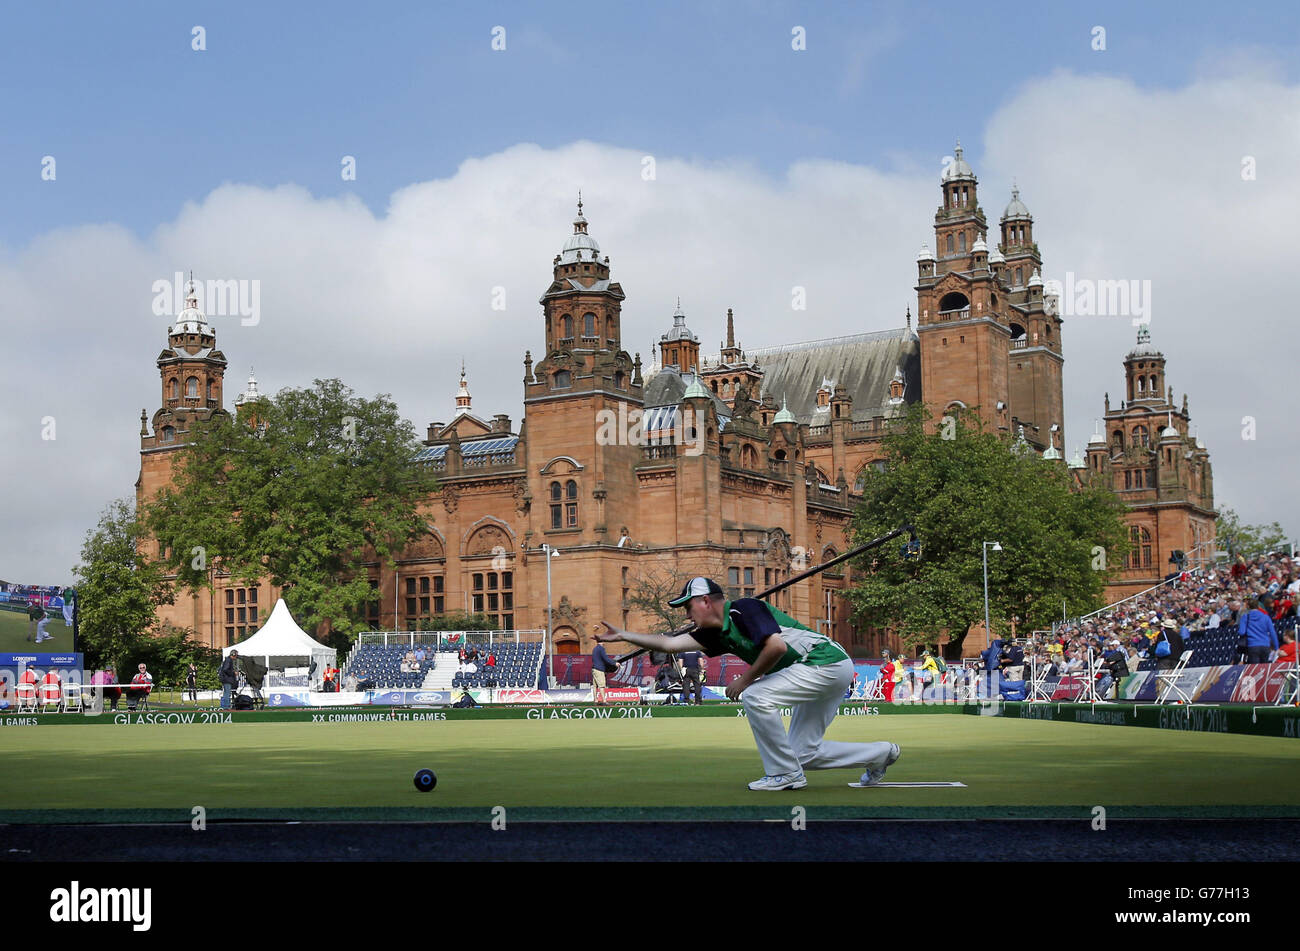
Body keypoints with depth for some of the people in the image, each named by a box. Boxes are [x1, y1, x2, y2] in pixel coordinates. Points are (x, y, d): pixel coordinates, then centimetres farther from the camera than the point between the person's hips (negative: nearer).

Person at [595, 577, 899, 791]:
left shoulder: (743, 608, -15)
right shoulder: (718, 633, 12)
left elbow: (776, 646, -26)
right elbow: (670, 643, 12)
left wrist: (746, 680, -14)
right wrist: (622, 635, 11)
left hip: (827, 662, -10)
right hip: (825, 674, 10)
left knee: (755, 696, -20)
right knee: (803, 753, 11)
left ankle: (785, 773, -8)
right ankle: (881, 754, 25)